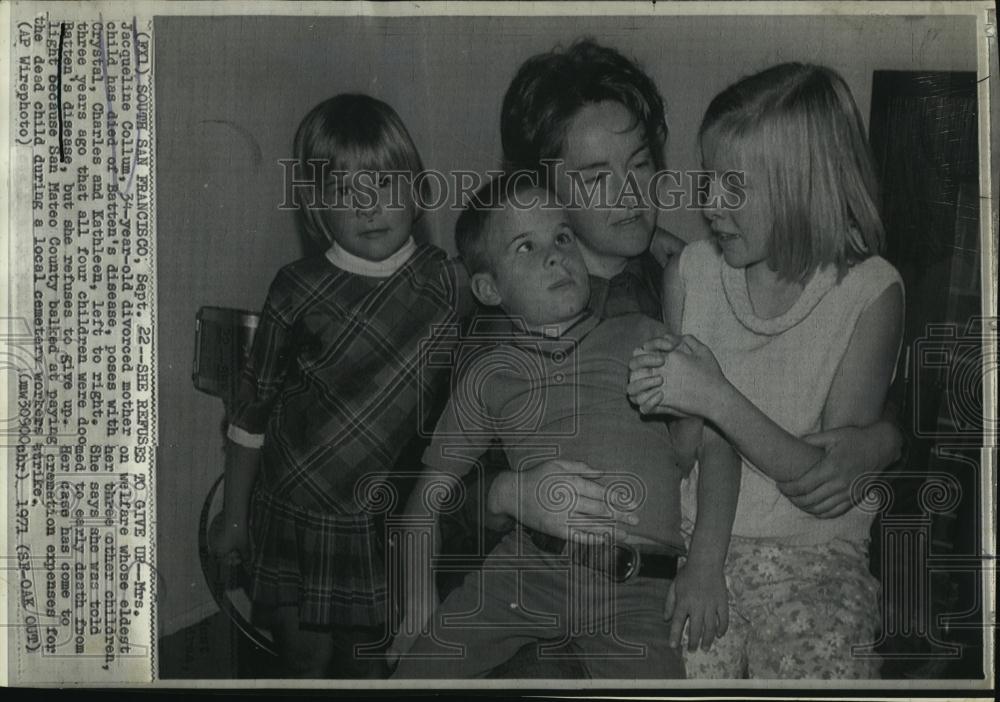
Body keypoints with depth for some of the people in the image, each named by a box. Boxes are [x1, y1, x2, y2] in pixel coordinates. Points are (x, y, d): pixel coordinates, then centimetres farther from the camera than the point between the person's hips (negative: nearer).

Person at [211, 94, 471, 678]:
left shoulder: (448, 284, -6)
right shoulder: (299, 291, -9)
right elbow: (252, 409, 0)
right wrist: (235, 516, 5)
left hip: (386, 517, 1)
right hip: (293, 510, 0)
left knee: (373, 665, 9)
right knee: (305, 663, 12)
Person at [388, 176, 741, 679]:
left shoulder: (641, 337, 12)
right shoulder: (490, 373, 12)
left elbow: (713, 445, 8)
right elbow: (429, 495, 14)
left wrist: (706, 567, -3)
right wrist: (419, 606, 4)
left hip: (636, 588, 0)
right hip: (529, 566, 0)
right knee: (418, 668, -12)